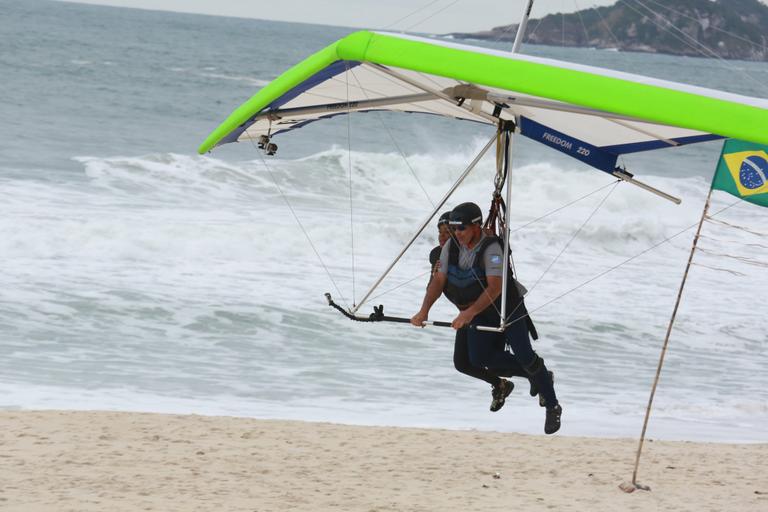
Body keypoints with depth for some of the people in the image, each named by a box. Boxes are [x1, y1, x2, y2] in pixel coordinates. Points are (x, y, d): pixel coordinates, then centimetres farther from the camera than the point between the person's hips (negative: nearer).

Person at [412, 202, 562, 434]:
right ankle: (534, 371, 18)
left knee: (524, 355, -14)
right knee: (479, 359, -3)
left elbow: (495, 288, -37)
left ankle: (553, 407, 1)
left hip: (508, 309, -6)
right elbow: (439, 280, -10)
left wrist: (469, 312, -47)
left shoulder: (491, 248, -28)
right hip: (480, 315, 6)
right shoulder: (451, 247, -9)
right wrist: (424, 310, -24)